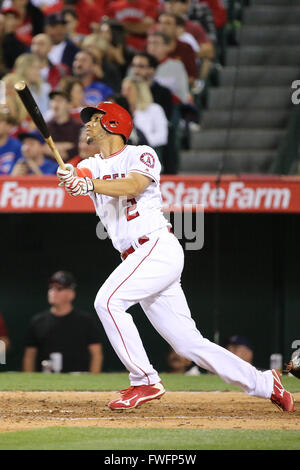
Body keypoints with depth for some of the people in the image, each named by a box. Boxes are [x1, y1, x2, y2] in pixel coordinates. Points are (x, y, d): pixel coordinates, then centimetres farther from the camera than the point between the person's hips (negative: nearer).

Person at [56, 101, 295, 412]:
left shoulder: (141, 155, 0)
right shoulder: (92, 166, 17)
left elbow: (132, 186, -21)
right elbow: (75, 180, -7)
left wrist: (89, 184, -35)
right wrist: (69, 179, -30)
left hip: (159, 247, -7)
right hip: (138, 260, 7)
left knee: (108, 300, -24)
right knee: (187, 343, 4)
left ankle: (145, 382, -19)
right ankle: (264, 384, 13)